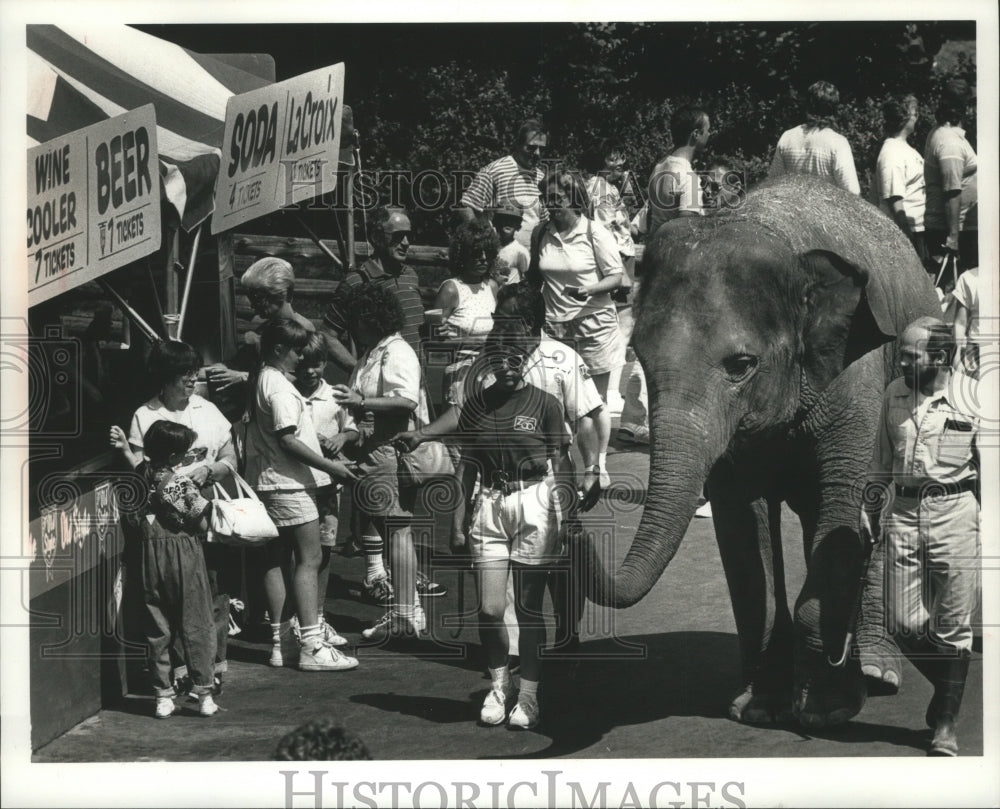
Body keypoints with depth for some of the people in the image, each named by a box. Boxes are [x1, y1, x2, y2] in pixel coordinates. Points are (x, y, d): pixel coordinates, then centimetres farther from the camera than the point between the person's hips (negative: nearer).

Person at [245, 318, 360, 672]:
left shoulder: (263, 381, 14)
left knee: (278, 561, 11)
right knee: (309, 559, -9)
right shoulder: (278, 386, -16)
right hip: (290, 483, -10)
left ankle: (281, 642, 14)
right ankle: (312, 646, -12)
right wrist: (329, 466, -18)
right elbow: (288, 440, -22)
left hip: (269, 483, 10)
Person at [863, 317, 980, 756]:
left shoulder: (970, 398, -5)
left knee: (952, 625, -1)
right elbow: (881, 458, 19)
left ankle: (947, 722, 10)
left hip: (954, 511, -4)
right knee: (905, 624, 1)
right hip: (904, 511, 4)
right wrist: (870, 507, 16)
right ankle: (945, 689, 27)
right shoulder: (894, 394, 8)